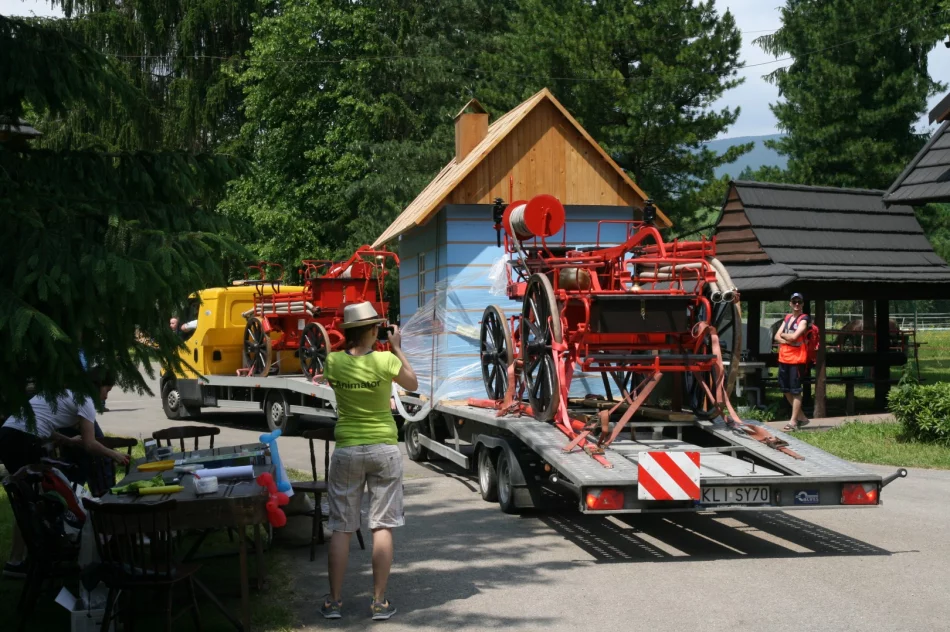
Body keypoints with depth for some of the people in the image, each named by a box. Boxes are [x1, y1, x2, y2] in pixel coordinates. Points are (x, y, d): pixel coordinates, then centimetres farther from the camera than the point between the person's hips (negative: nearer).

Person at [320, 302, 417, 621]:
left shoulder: (334, 361, -7)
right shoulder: (386, 361, -13)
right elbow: (413, 384, 6)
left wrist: (351, 345, 15)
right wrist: (397, 349, 11)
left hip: (346, 451, 2)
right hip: (384, 450, -2)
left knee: (341, 527, 8)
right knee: (382, 526, 4)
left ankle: (334, 601, 11)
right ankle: (379, 602, 6)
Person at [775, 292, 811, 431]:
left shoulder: (804, 319, -6)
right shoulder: (787, 318, 16)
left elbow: (794, 336, -19)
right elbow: (777, 337, 9)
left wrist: (783, 334, 0)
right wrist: (788, 340, -10)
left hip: (796, 358, -8)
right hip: (783, 358, 8)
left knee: (795, 390, -3)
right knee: (785, 389, 11)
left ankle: (793, 421, 0)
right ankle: (801, 417, 24)